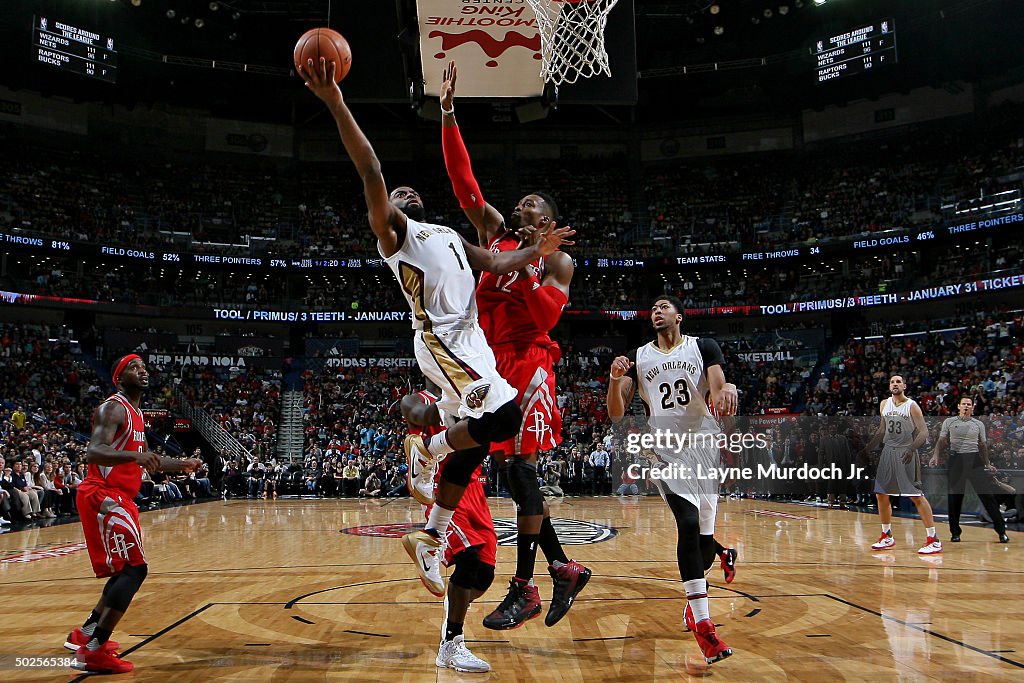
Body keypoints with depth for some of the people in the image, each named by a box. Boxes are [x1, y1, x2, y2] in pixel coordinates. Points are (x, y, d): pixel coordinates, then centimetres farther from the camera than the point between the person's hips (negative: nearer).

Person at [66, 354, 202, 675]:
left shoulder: (137, 413, 18)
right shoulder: (113, 408, -12)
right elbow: (93, 453, -27)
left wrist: (181, 464, 29)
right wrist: (135, 456, -42)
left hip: (120, 499, 10)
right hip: (103, 496, -10)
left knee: (127, 570, 19)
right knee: (134, 569, -17)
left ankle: (84, 634, 32)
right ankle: (93, 651, -16)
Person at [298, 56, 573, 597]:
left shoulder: (450, 236, 28)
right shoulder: (393, 230, 4)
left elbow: (495, 264, 23)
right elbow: (371, 172, -10)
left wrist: (537, 251, 6)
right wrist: (336, 104, -20)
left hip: (468, 339, 8)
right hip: (441, 338, -8)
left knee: (471, 445, 8)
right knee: (503, 418, -25)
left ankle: (430, 538, 20)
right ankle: (426, 450, 2)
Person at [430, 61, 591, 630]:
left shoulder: (558, 261, 3)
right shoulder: (496, 233, 15)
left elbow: (547, 316, -13)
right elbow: (463, 182, 8)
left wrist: (526, 266, -16)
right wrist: (448, 114, 2)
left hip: (529, 365, -6)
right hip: (492, 364, 6)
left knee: (522, 468, -9)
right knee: (510, 470, 5)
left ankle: (524, 589, 0)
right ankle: (564, 569, 17)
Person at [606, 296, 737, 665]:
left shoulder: (703, 347, 6)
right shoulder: (638, 356, 10)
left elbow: (719, 388, -8)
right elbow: (616, 414, 5)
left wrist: (727, 390, -33)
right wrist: (615, 380, -15)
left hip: (703, 444, 1)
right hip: (665, 450, -1)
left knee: (704, 532, 6)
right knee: (688, 524, -19)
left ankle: (694, 603, 32)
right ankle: (702, 623, -15)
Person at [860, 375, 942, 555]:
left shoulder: (912, 406, -9)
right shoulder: (884, 404, 9)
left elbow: (924, 432, -13)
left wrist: (912, 449, -28)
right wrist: (868, 449, 14)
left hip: (906, 453, -6)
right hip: (888, 452, 6)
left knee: (916, 496, -9)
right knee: (881, 494, 8)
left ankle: (933, 540, -4)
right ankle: (887, 537, 21)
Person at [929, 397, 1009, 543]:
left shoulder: (979, 424, 9)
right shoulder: (949, 422, 5)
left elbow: (983, 445, 16)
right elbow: (941, 441, 4)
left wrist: (987, 464, 11)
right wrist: (935, 455, -10)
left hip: (975, 460, 1)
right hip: (955, 460, -1)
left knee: (987, 495, -5)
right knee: (954, 498, 2)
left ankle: (1001, 530, 2)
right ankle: (955, 532, 11)